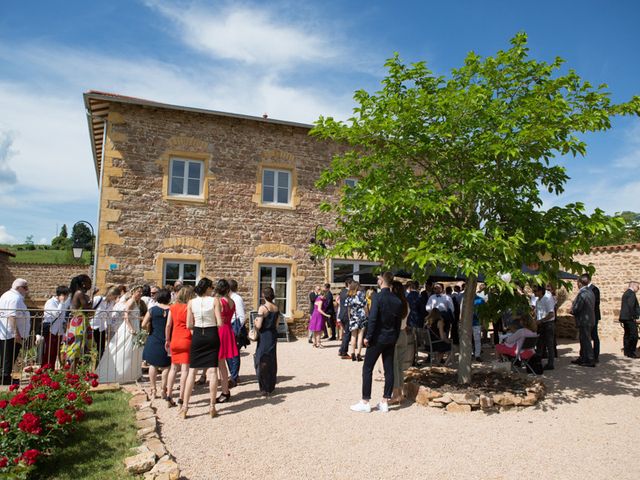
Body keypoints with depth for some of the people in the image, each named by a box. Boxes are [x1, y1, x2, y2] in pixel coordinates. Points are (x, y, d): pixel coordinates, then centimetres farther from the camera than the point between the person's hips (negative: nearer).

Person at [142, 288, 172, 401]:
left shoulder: (152, 309, -4)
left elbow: (144, 325, -9)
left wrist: (150, 329, 10)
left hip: (153, 341, 1)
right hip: (167, 341, -1)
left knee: (153, 365, 12)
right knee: (166, 366, 11)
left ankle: (153, 390, 15)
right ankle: (163, 389, 12)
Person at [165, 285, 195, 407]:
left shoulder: (172, 307, 6)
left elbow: (168, 325, 8)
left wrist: (167, 340, 17)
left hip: (174, 341, 5)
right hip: (186, 341, -5)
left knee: (174, 368, 15)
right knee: (185, 369, 0)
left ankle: (169, 395, 14)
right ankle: (181, 399, 0)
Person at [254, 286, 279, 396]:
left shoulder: (262, 308, -16)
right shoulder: (276, 308, 3)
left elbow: (259, 326, -16)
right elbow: (276, 325, 9)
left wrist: (255, 321, 3)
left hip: (264, 337, -6)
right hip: (273, 336, 6)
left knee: (262, 362, 4)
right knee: (272, 362, 15)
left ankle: (265, 389, 7)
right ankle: (271, 387, 25)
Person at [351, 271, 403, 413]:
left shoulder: (378, 297, -15)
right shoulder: (397, 300, 4)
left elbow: (373, 319, -19)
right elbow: (398, 322, 8)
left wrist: (368, 337, -11)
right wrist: (395, 339, 16)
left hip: (378, 338, -6)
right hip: (391, 339, 6)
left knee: (367, 369, 3)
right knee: (389, 370, 9)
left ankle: (365, 402, 6)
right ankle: (385, 402, 16)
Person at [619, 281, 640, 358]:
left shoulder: (625, 293, 18)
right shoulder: (631, 294, -12)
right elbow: (631, 306, -21)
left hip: (624, 317, 10)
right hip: (630, 318, -10)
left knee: (627, 335, 14)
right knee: (633, 335, -7)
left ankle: (626, 352, 19)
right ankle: (631, 353, -7)